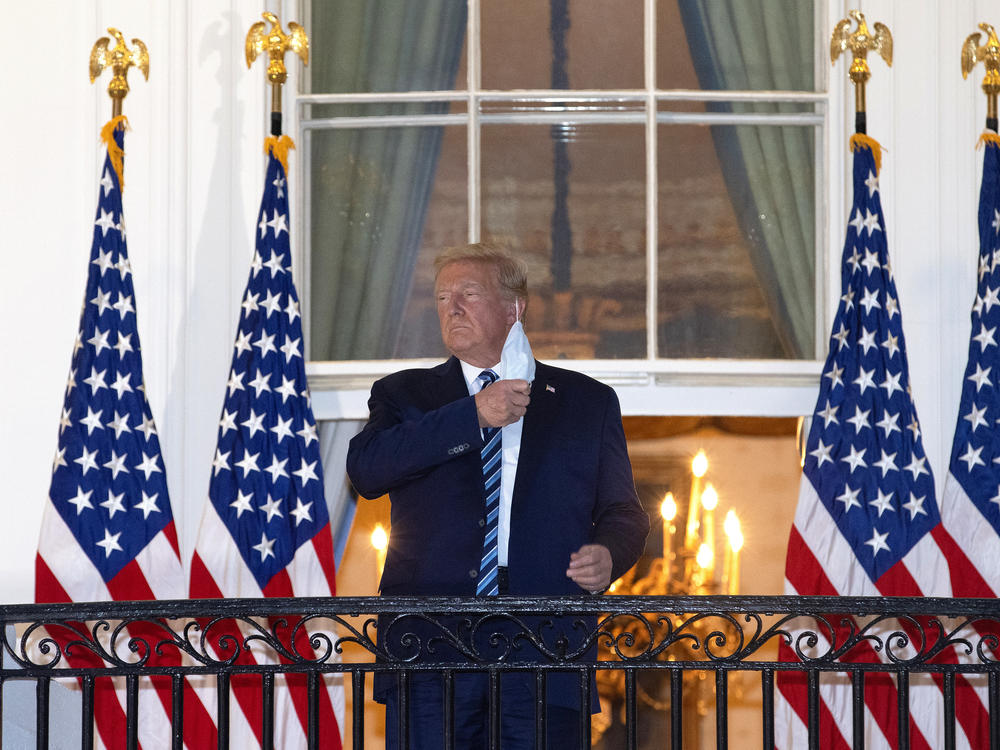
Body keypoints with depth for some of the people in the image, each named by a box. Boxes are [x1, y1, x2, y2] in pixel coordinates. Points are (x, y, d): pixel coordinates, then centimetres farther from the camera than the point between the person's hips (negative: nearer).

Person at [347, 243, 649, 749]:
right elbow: (365, 469, -5)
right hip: (429, 651, 0)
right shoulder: (404, 395, 15)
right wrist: (473, 416, -10)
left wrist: (607, 555, -7)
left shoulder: (588, 402, 16)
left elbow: (623, 512, 17)